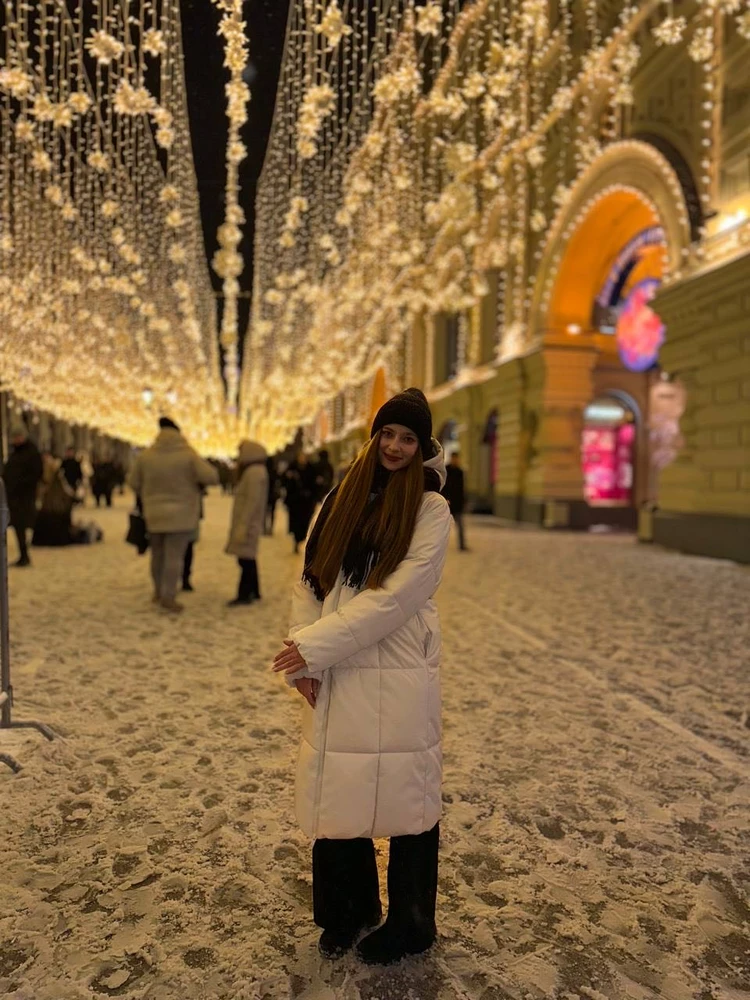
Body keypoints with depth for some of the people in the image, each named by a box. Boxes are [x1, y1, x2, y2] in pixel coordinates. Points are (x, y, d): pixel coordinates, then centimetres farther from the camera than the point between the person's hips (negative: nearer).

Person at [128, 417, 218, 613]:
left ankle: (158, 591, 27)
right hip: (181, 515, -4)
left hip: (154, 514, 4)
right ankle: (168, 596, -3)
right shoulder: (188, 455, -10)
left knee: (158, 554, 17)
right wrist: (207, 468, 7)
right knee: (174, 556, -2)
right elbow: (211, 477, -15)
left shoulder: (145, 456, 0)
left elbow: (134, 482, 6)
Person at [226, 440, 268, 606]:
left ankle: (244, 594, -1)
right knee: (248, 558, 15)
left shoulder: (254, 472, -16)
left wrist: (243, 525, -23)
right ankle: (254, 592, 23)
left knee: (245, 558, -6)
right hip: (249, 523, 11)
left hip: (248, 523, -11)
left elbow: (252, 501, -22)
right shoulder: (256, 471, 16)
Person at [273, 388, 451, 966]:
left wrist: (314, 647, -15)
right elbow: (310, 581, 9)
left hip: (398, 678, -4)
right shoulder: (342, 501, 10)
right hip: (334, 678, 5)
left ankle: (410, 926, 31)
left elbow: (393, 597, -15)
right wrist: (303, 660, -3)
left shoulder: (431, 509, -6)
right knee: (336, 795, 13)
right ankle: (350, 910, 38)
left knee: (403, 799, 8)